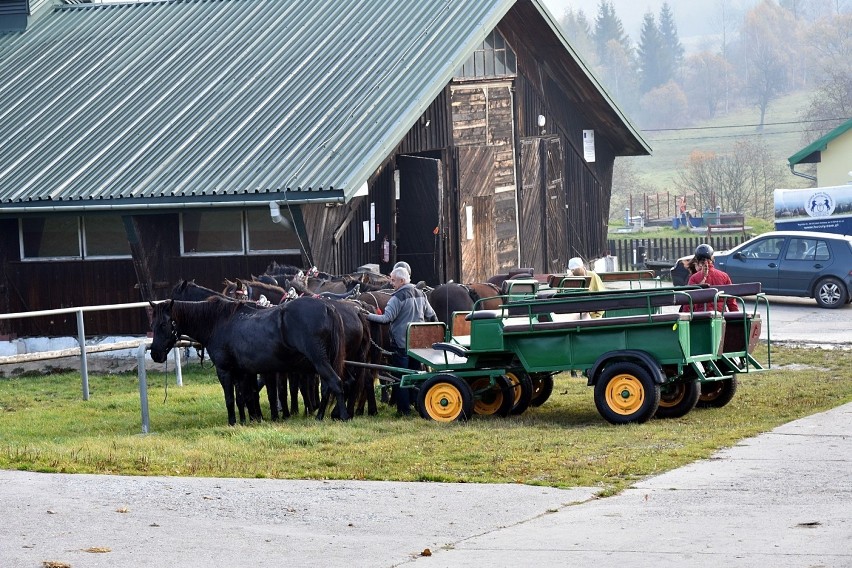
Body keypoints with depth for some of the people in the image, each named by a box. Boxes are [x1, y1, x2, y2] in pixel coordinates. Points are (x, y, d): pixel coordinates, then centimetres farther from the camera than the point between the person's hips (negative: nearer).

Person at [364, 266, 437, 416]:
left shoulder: (397, 297, -14)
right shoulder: (421, 295, 10)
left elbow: (387, 318, -21)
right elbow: (432, 316, 17)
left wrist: (368, 316, -17)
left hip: (401, 343, -7)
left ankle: (404, 409, -2)